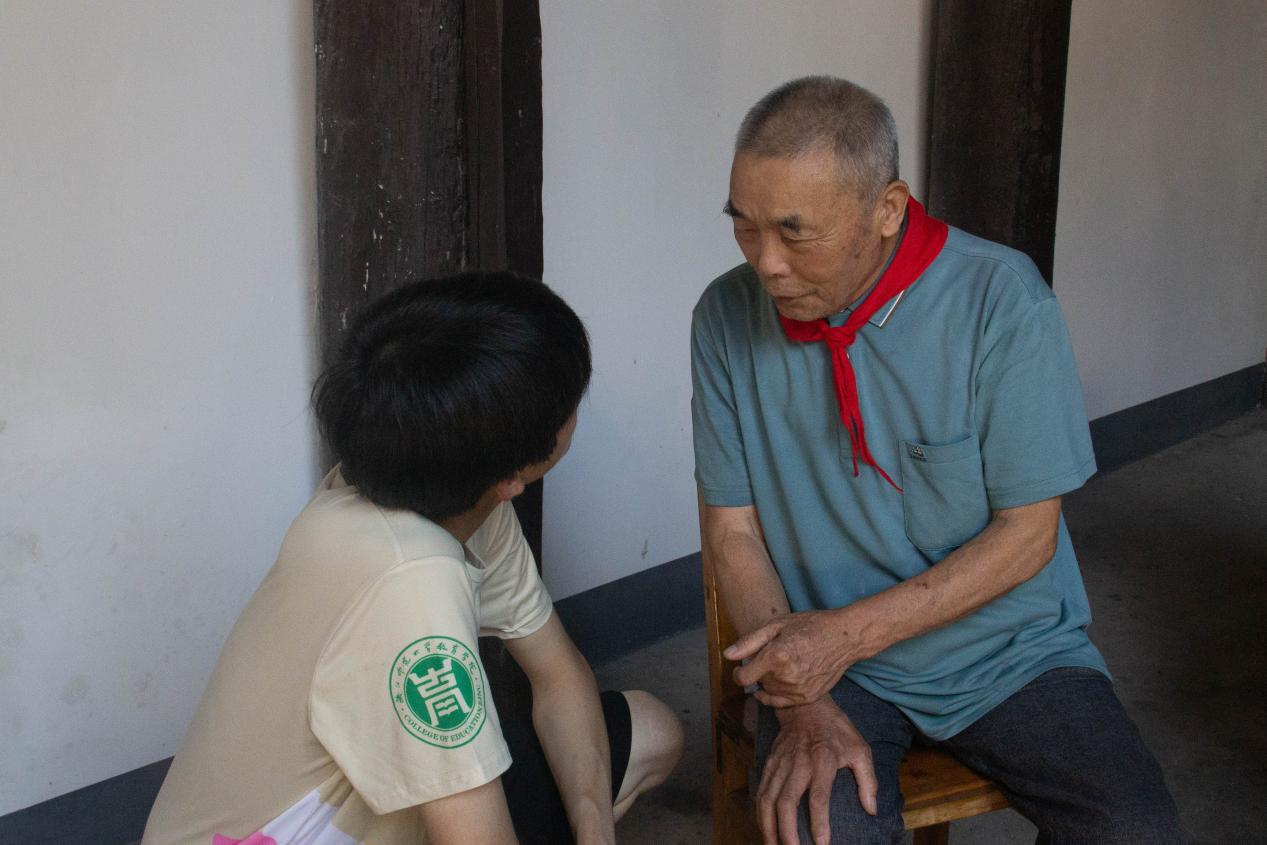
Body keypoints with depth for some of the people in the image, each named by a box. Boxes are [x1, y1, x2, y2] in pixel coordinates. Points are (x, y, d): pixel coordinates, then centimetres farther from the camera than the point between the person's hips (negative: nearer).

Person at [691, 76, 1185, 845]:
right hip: (827, 663, 0)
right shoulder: (729, 318, -7)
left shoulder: (1001, 299, -14)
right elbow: (733, 531, -3)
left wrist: (851, 631, -20)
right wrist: (803, 705, -17)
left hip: (1011, 649, 1)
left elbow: (1027, 534, -10)